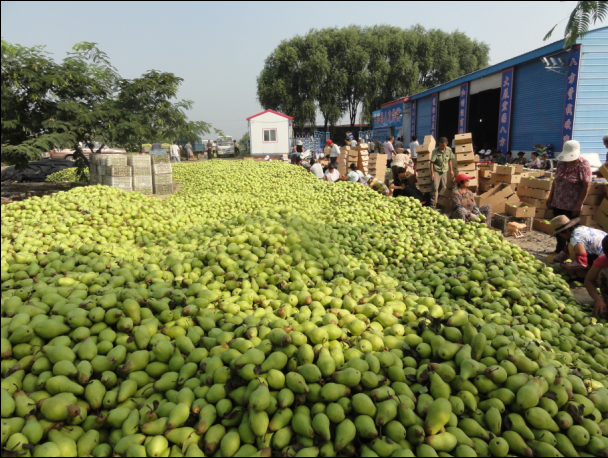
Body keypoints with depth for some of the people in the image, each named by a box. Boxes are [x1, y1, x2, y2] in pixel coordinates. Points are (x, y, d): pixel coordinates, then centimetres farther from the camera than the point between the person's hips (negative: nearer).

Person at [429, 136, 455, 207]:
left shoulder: (449, 150, 0)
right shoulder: (435, 151, -13)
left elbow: (449, 160, 12)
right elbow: (432, 162, -12)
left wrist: (451, 170, 12)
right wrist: (432, 173, -16)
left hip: (444, 171, 5)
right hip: (436, 171, -5)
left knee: (443, 188, 8)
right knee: (435, 187, -11)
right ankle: (433, 204, -7)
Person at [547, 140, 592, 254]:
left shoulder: (583, 165, -13)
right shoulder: (561, 162, 4)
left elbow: (586, 186, -15)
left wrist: (579, 205, -17)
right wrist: (550, 197, 13)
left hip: (572, 206, -6)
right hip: (557, 203, 6)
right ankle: (559, 250, 34)